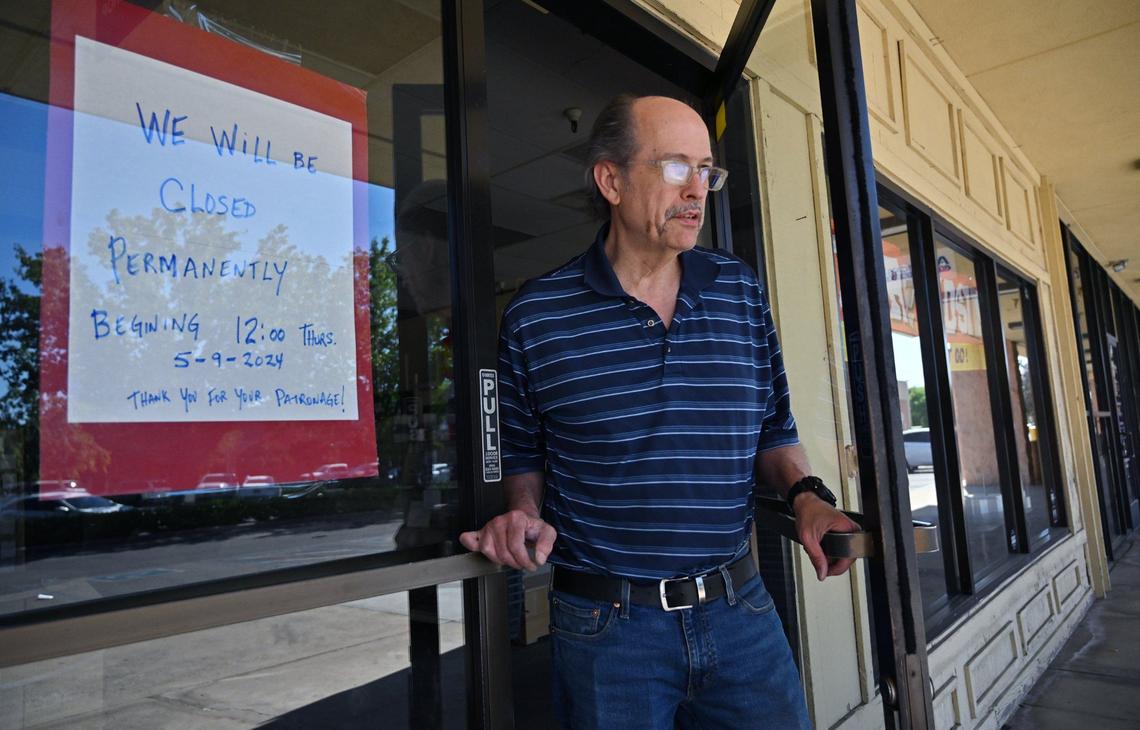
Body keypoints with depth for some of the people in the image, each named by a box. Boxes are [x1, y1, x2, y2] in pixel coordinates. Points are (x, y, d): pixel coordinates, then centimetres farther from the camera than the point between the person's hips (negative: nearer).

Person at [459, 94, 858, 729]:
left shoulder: (741, 291, 3)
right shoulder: (536, 315, -5)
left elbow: (773, 430, 10)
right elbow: (523, 453, 7)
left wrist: (806, 494, -8)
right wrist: (526, 514, -11)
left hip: (742, 612, 3)